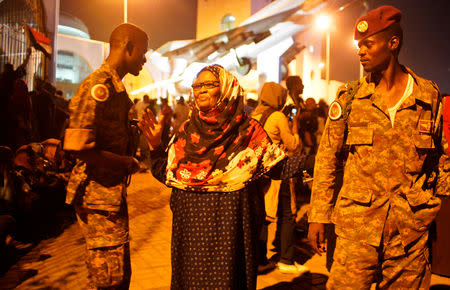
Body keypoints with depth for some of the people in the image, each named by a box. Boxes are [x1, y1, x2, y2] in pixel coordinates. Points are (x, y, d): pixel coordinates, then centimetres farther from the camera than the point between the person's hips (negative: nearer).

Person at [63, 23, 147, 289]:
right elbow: (77, 147, -27)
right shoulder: (98, 86, -18)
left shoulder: (117, 87, 15)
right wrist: (127, 164, -16)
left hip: (114, 192, 10)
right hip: (98, 194, -10)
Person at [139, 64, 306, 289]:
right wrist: (155, 144, -4)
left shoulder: (247, 130, -3)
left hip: (229, 226, -3)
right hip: (190, 226, 3)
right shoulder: (187, 132, 5)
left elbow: (278, 168, -6)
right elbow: (166, 174, 7)